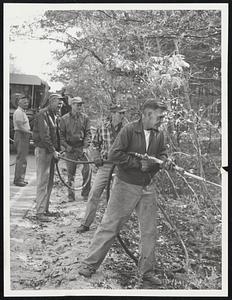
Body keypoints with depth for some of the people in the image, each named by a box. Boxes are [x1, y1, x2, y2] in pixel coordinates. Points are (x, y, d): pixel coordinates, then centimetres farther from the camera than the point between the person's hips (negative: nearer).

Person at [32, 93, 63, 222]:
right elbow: (44, 135, -19)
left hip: (51, 151, 9)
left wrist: (57, 150, 8)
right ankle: (40, 212, -2)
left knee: (50, 182, 11)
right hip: (42, 150, -9)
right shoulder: (42, 114, -13)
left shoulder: (54, 116, 16)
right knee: (43, 181, -7)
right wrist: (53, 151, -19)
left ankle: (45, 209, 20)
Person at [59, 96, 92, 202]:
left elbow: (88, 133, 3)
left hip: (82, 147, 0)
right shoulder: (64, 119, 3)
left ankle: (85, 193, 8)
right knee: (70, 173, 5)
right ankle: (71, 195, 16)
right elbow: (61, 135, 4)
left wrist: (86, 146, -9)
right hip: (70, 149, 0)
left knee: (87, 170, -8)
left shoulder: (85, 118, 6)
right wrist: (66, 146, -8)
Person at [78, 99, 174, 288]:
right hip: (126, 186, -5)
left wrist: (164, 160, -8)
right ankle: (89, 264, 19)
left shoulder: (159, 134, 4)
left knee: (150, 231, 9)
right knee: (109, 226, 3)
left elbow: (161, 153, 16)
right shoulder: (129, 130, -14)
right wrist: (139, 163, -20)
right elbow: (114, 154, -20)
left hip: (147, 189, 5)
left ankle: (147, 273, 23)